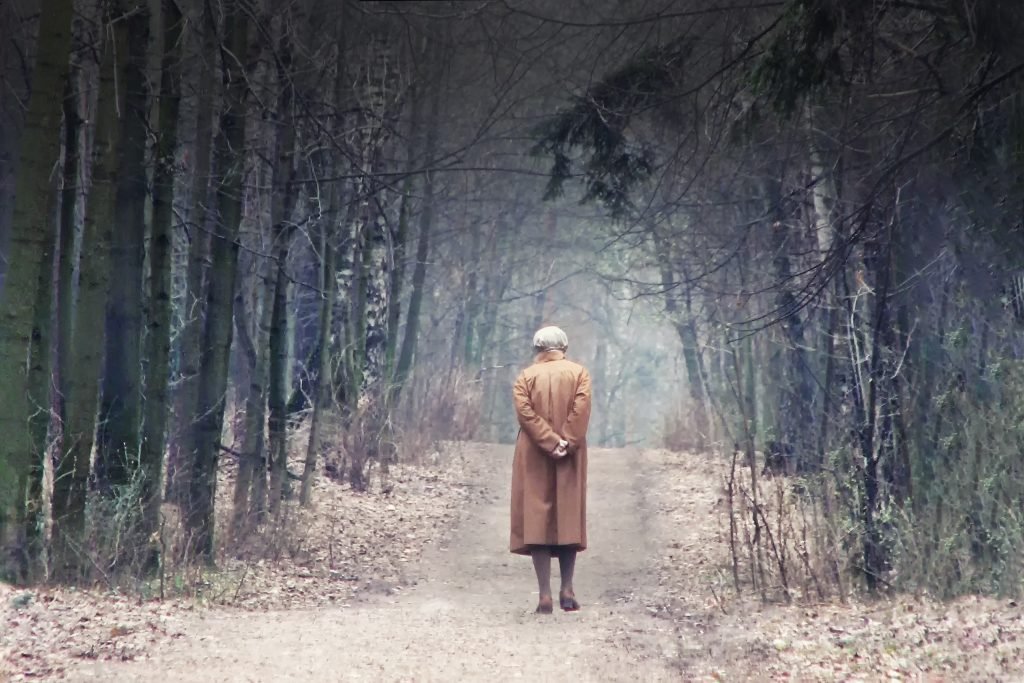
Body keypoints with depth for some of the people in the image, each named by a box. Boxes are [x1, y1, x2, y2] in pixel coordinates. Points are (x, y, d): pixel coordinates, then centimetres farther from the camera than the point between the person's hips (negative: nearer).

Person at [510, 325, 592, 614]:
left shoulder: (526, 377, 2)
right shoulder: (579, 373, 2)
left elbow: (525, 412, -11)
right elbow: (581, 409, -12)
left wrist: (550, 443, -14)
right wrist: (566, 443, -12)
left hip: (534, 458, 0)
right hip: (571, 460, 1)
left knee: (537, 520, 0)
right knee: (568, 518, 10)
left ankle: (545, 596, -7)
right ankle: (567, 590, 2)